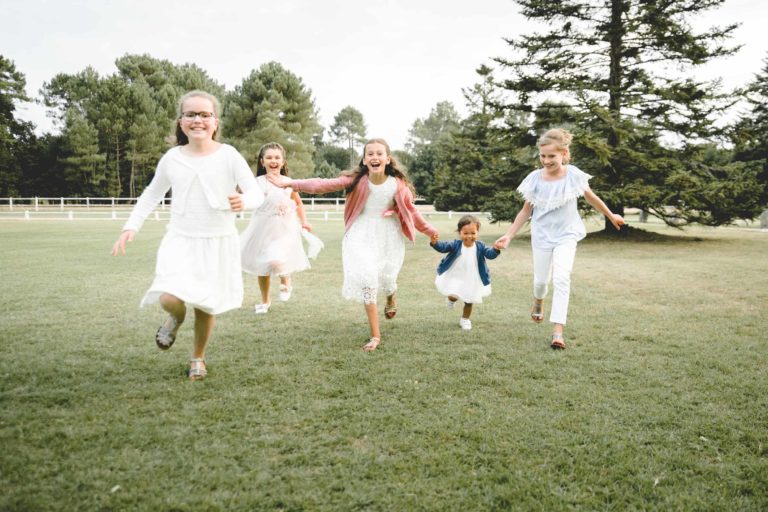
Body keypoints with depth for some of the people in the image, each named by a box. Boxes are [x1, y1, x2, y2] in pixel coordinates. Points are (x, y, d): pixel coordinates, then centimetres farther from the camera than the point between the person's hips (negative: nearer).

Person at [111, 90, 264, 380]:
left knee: (207, 305, 9)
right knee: (170, 299, -21)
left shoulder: (229, 156, -7)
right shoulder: (172, 158, 2)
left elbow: (256, 193, -9)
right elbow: (151, 195, 16)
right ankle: (176, 317, 19)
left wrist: (243, 201, -32)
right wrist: (131, 227, 6)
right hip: (180, 240, 1)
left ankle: (198, 358, 36)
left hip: (218, 243, -1)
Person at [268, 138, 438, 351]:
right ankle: (375, 335, 5)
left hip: (388, 236, 1)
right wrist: (292, 183, -33)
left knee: (386, 278, 0)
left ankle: (390, 298, 46)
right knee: (365, 278, -11)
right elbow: (325, 184, -22)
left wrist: (429, 230, 12)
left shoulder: (398, 184, -11)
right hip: (362, 234, 0)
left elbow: (410, 210, 4)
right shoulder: (357, 180, -13)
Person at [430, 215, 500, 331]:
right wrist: (435, 243, -50)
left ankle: (465, 319, 36)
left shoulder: (480, 246, -13)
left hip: (471, 280, 1)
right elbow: (443, 247, -27)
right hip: (455, 278, -1)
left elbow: (490, 254, -24)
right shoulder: (456, 245, -16)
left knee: (469, 301, 12)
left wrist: (495, 249, -47)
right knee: (453, 296, -3)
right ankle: (451, 299, 36)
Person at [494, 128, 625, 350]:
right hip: (542, 235, 1)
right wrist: (509, 235, -6)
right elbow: (526, 210, -1)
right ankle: (538, 301, 49)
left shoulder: (574, 175, -11)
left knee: (562, 279, -17)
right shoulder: (535, 178, -10)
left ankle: (558, 330, -16)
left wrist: (611, 216, 19)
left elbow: (591, 198, 6)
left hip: (566, 235, -1)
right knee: (541, 279, 12)